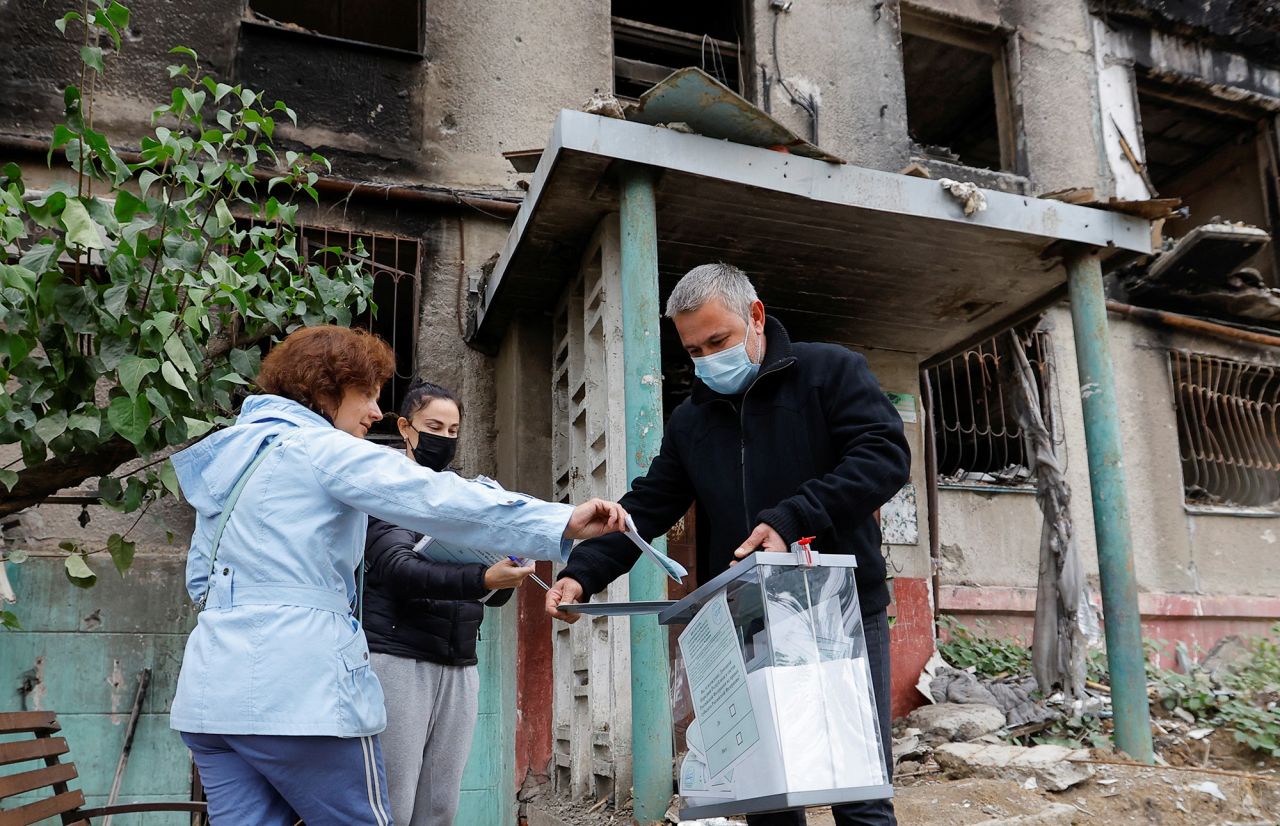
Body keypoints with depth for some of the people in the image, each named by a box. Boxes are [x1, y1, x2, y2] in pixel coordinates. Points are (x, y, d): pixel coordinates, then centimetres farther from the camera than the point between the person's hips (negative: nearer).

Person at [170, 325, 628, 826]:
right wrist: (561, 522, -21)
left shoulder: (228, 457, 19)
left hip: (210, 693, 8)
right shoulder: (321, 447, -6)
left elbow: (199, 579, 25)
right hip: (295, 692, -8)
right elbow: (441, 501, -18)